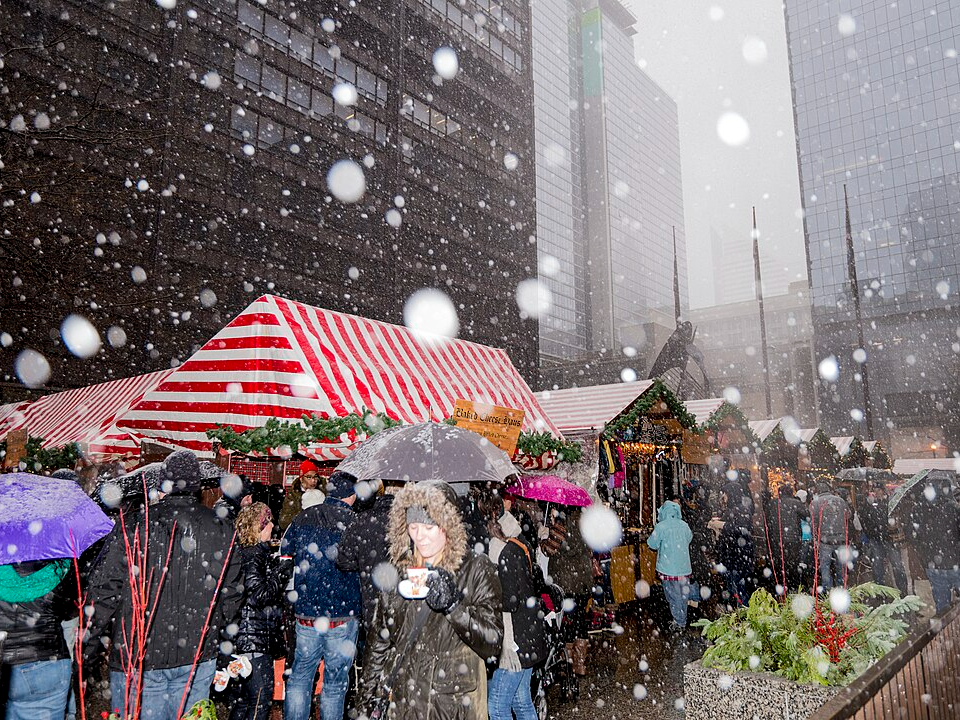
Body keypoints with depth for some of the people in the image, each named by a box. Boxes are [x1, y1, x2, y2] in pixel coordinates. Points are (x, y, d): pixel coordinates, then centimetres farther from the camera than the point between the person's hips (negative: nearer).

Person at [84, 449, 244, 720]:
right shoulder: (221, 530, -1)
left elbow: (104, 591, -9)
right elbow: (231, 595, 4)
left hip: (137, 656, -2)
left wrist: (92, 643, 4)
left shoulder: (133, 527, -10)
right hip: (198, 657, 3)